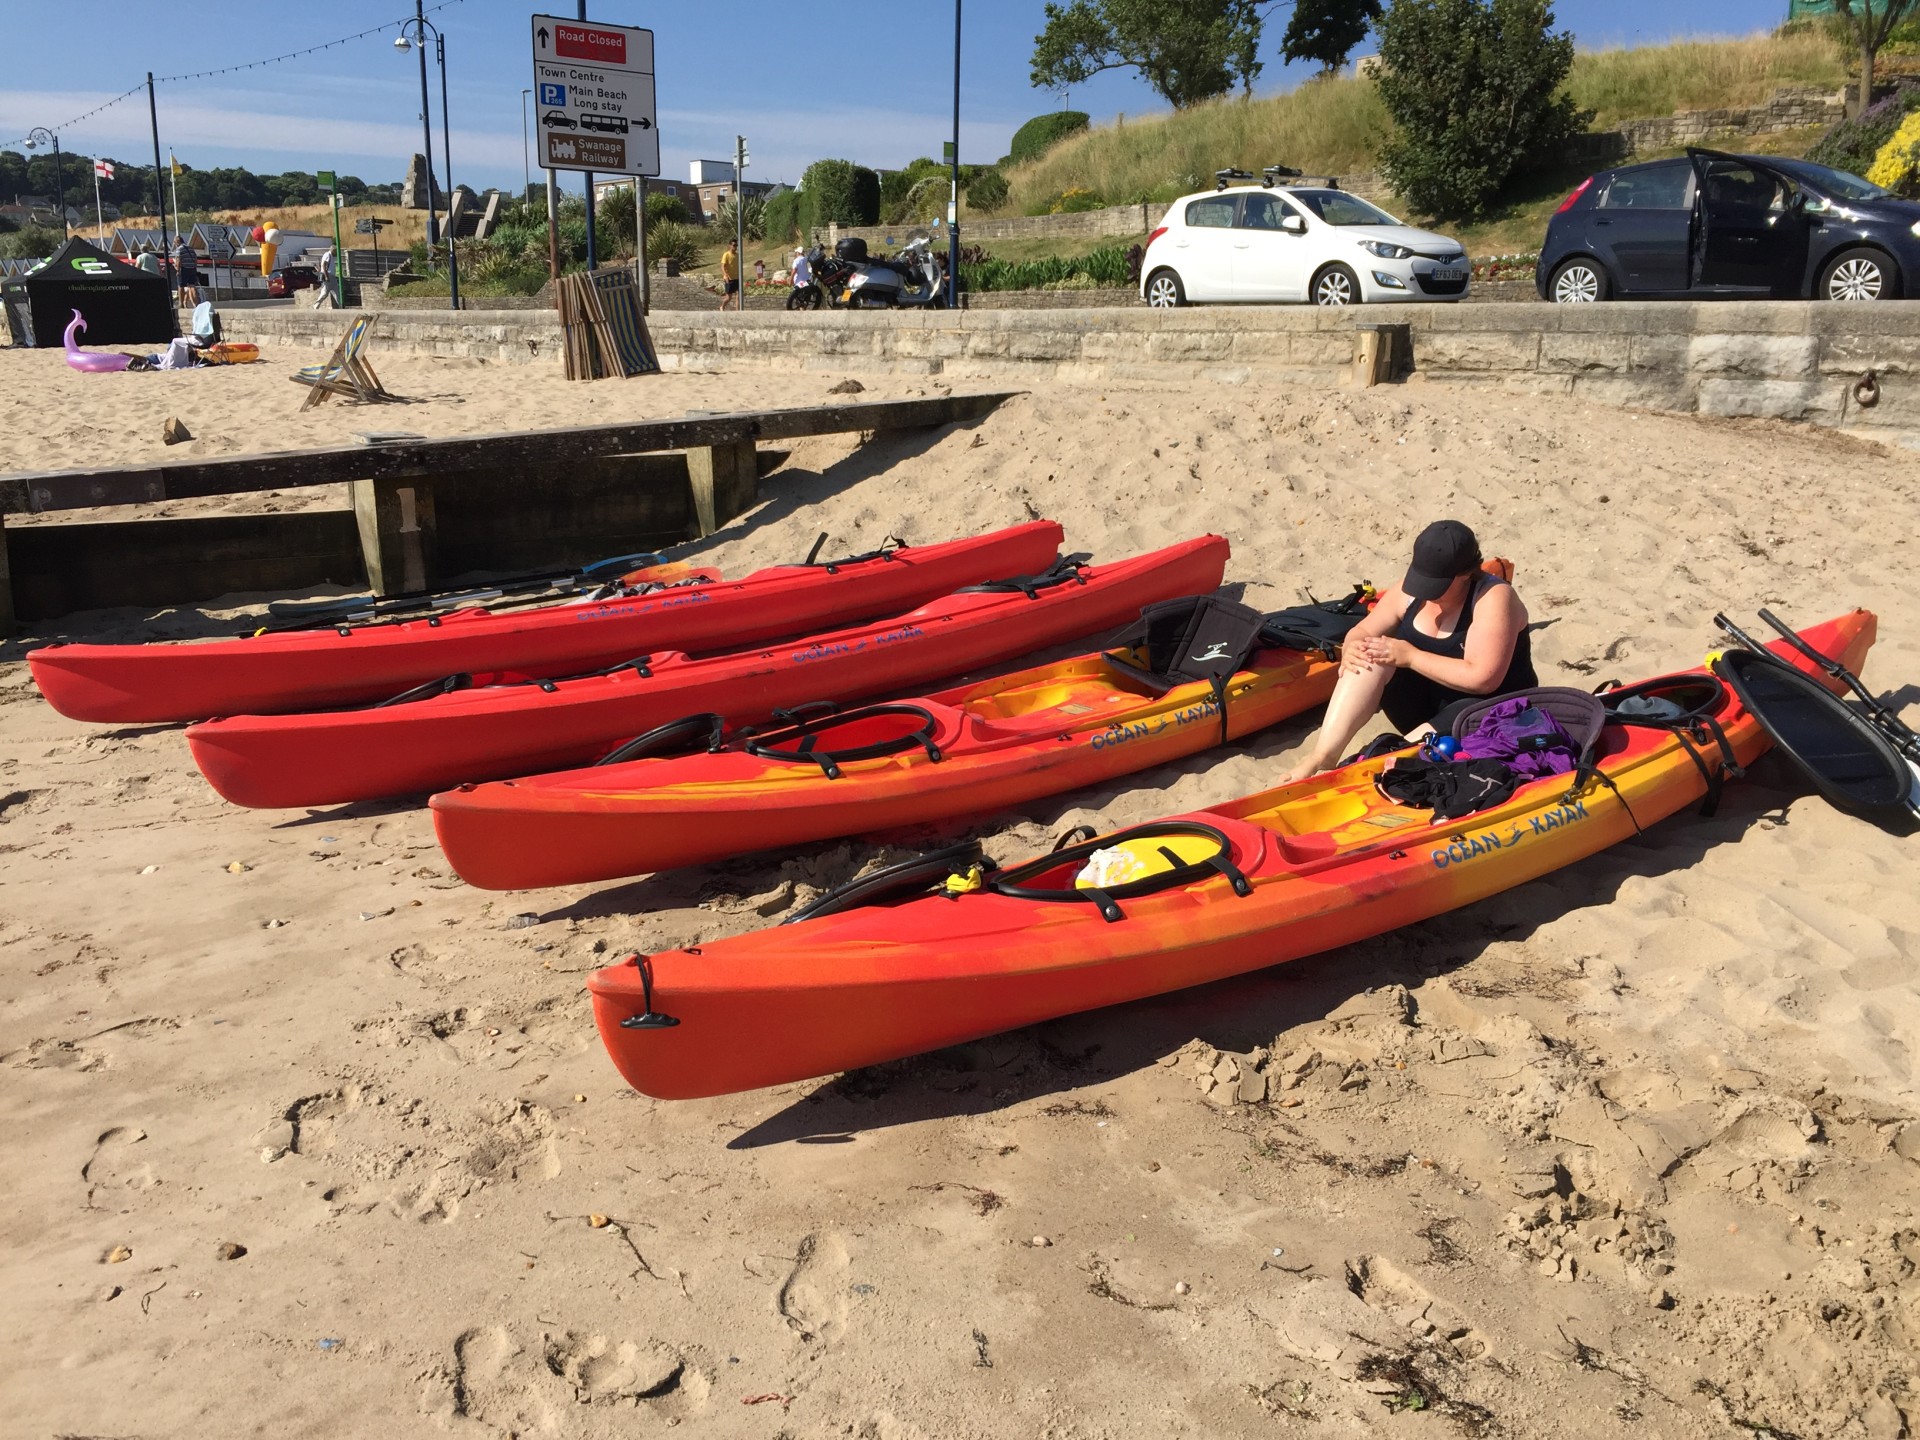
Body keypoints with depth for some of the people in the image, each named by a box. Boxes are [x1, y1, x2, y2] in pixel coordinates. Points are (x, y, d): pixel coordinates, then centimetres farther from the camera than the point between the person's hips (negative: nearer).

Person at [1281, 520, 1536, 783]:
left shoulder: (1493, 598, -20)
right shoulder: (1411, 591, -3)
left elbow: (1482, 679, -29)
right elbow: (1362, 631, 6)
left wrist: (1412, 657, -27)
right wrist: (1351, 647, -19)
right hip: (1423, 708, 6)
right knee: (1371, 656, -22)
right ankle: (1322, 758, -33)